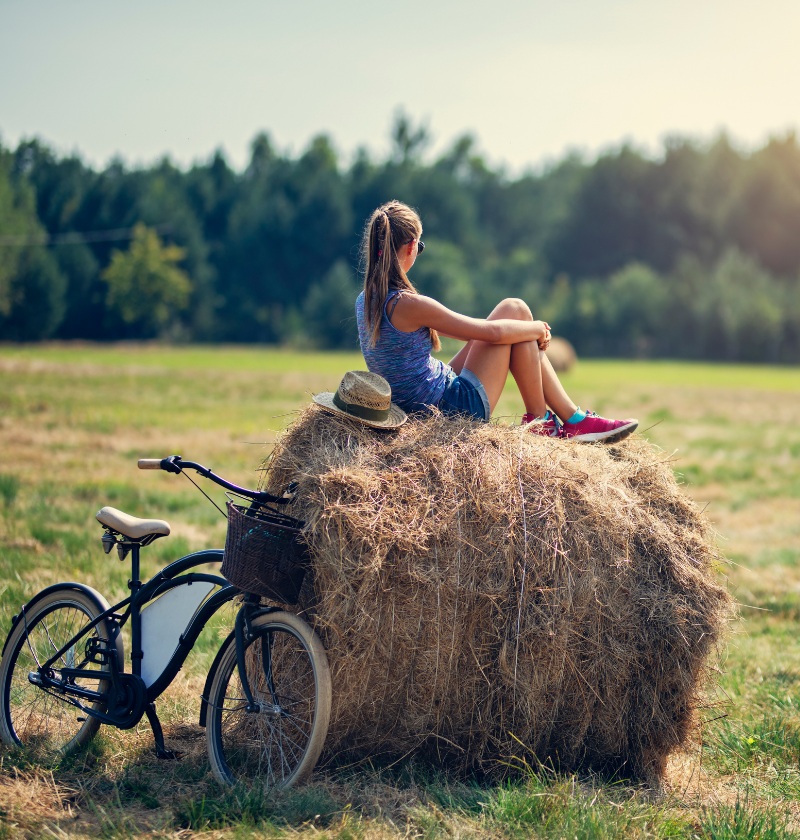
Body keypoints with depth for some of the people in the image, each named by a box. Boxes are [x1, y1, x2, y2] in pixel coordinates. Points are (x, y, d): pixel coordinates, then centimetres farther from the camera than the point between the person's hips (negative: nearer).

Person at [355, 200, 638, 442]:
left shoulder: (365, 300, 3)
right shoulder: (409, 305, -26)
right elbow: (494, 332, -19)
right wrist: (538, 328, 0)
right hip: (459, 409, -9)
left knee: (512, 312, 15)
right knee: (515, 309, 0)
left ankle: (572, 417, 19)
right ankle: (538, 420, 12)